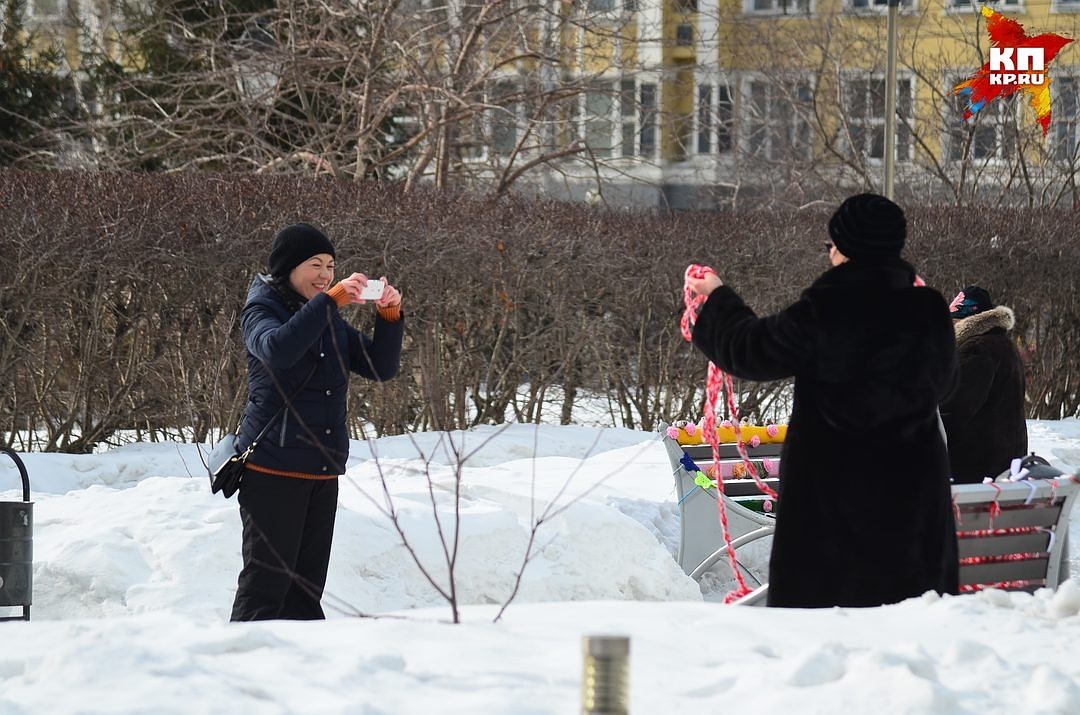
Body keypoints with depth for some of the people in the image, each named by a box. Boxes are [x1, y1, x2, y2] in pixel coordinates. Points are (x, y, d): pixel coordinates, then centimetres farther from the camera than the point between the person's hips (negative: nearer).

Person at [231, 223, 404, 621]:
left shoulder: (330, 321, 17)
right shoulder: (261, 312, -4)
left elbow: (380, 367, 13)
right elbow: (278, 349, -28)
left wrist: (390, 317, -4)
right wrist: (330, 300, -31)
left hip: (323, 475, 7)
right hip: (273, 471, -7)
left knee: (306, 588, 7)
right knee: (267, 581, -11)